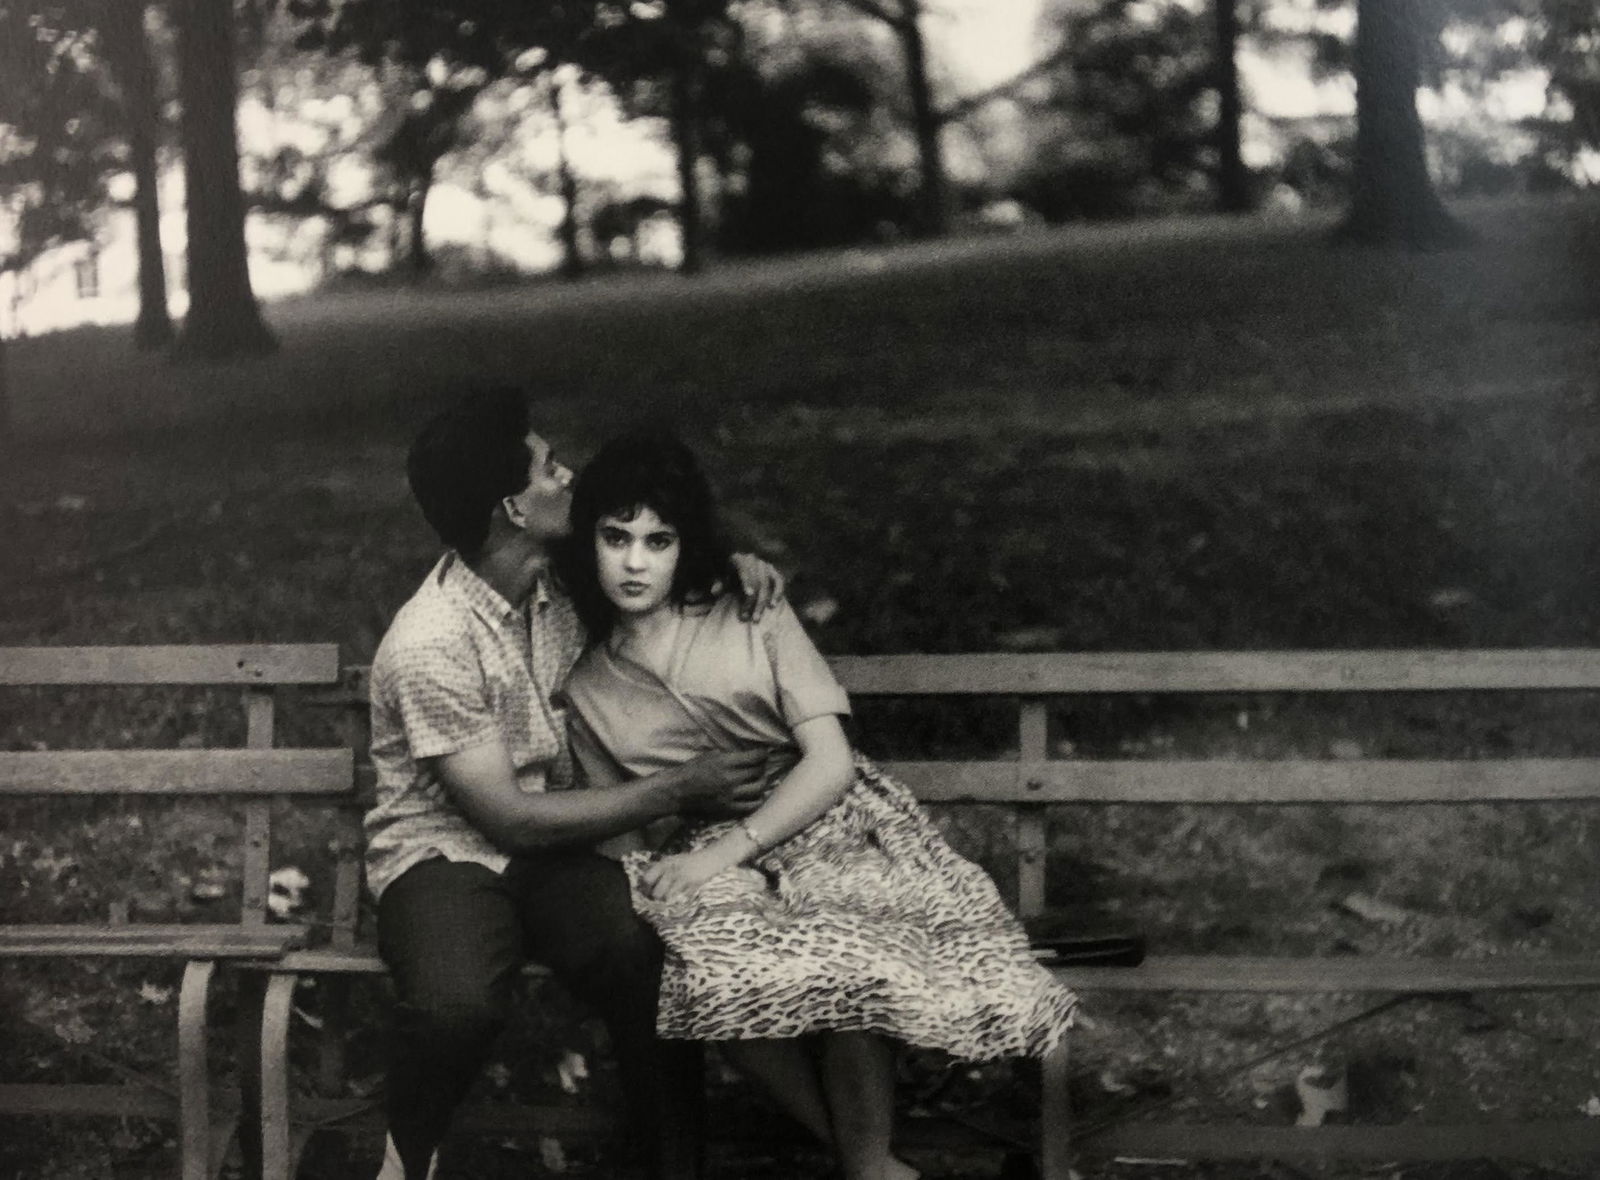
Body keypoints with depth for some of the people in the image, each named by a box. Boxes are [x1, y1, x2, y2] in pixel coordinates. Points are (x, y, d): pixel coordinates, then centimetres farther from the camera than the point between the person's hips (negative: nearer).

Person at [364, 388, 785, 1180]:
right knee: (458, 1004, -37)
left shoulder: (559, 579, 0)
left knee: (651, 959, -28)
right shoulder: (430, 645, -21)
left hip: (549, 842, 5)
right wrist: (680, 791, -16)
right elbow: (511, 819, -18)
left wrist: (728, 564, -2)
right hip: (445, 853, -5)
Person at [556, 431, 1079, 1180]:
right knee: (725, 972, -36)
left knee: (844, 952, -37)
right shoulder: (584, 690, 12)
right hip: (702, 863, 1)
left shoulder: (755, 622, 3)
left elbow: (831, 763, -5)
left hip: (815, 826, -1)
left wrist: (730, 849, -15)